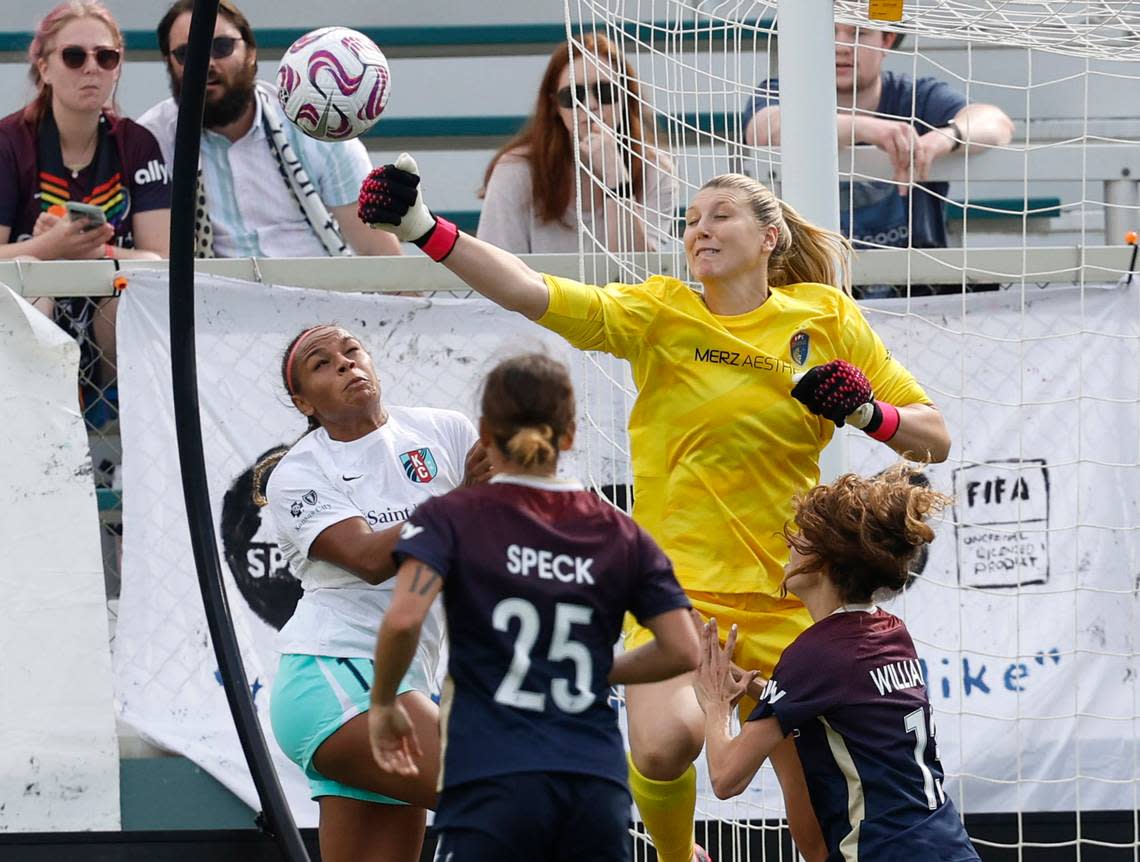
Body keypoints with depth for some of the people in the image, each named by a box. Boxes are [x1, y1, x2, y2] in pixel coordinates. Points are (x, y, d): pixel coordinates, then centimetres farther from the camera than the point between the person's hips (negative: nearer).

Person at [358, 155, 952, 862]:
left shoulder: (827, 317, 3)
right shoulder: (659, 313, -1)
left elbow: (934, 438, 8)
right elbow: (533, 294, -15)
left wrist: (867, 413, -13)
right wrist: (425, 230, -26)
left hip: (785, 594, 1)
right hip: (678, 582, -1)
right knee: (665, 740, -28)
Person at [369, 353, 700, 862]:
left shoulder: (452, 519, 3)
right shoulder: (619, 533, 12)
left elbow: (403, 620, -13)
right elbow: (682, 651, 8)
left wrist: (383, 704, 4)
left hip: (493, 783, -3)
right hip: (597, 783, 3)